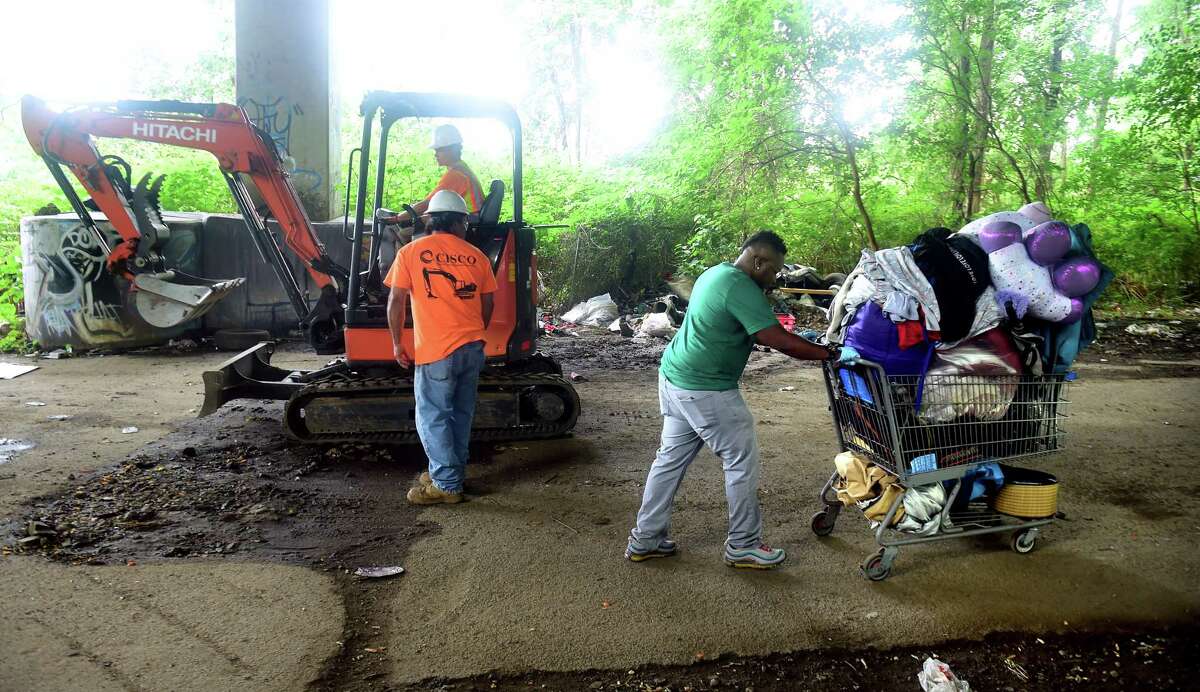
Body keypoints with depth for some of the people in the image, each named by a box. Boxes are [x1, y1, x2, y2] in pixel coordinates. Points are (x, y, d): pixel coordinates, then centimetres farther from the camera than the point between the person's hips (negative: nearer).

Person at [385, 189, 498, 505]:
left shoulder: (411, 252, -2)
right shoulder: (476, 255, 7)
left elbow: (396, 300, -5)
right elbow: (487, 304, 12)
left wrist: (397, 342, 5)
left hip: (436, 350, -5)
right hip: (473, 348, 5)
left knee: (433, 417, 4)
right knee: (461, 414, 16)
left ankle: (446, 484, 6)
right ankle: (451, 472, 28)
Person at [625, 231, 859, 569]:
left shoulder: (716, 273, 13)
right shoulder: (741, 288, -19)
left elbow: (759, 331, 22)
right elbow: (779, 342, -22)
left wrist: (796, 336, 19)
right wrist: (832, 354, -15)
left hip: (674, 378, 10)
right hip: (707, 391, -10)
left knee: (670, 459, 16)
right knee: (742, 463, 4)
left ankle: (645, 539, 24)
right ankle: (743, 545, 16)